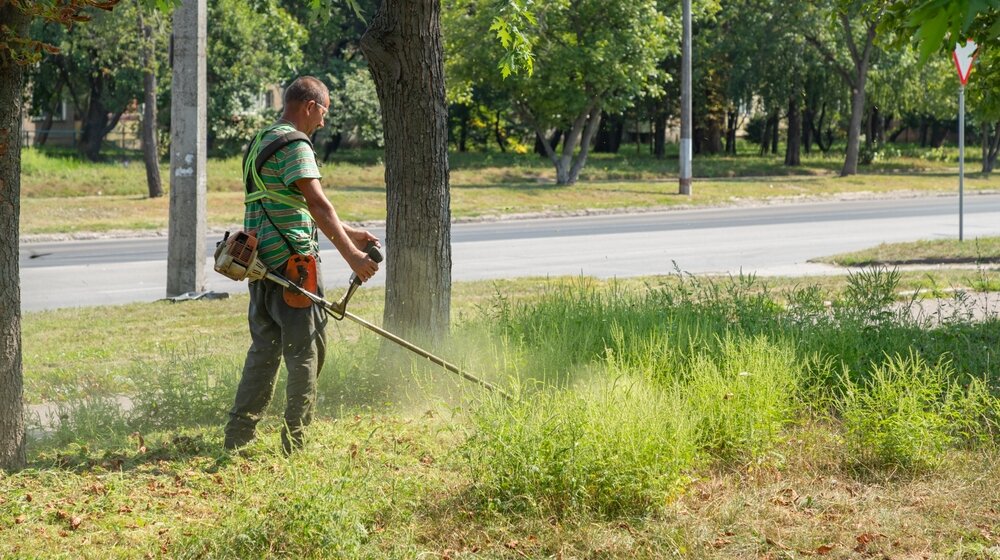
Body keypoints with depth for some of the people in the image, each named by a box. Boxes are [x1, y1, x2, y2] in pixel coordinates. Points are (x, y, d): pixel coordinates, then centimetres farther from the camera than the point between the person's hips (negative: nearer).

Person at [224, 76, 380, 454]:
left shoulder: (261, 142, 20)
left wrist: (348, 234, 25)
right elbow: (317, 204, -22)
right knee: (305, 350, -2)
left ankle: (238, 434, 14)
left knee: (265, 348, 14)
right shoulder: (294, 146, -12)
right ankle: (295, 441, 0)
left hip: (261, 262, 9)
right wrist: (351, 255, -24)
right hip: (292, 260, -9)